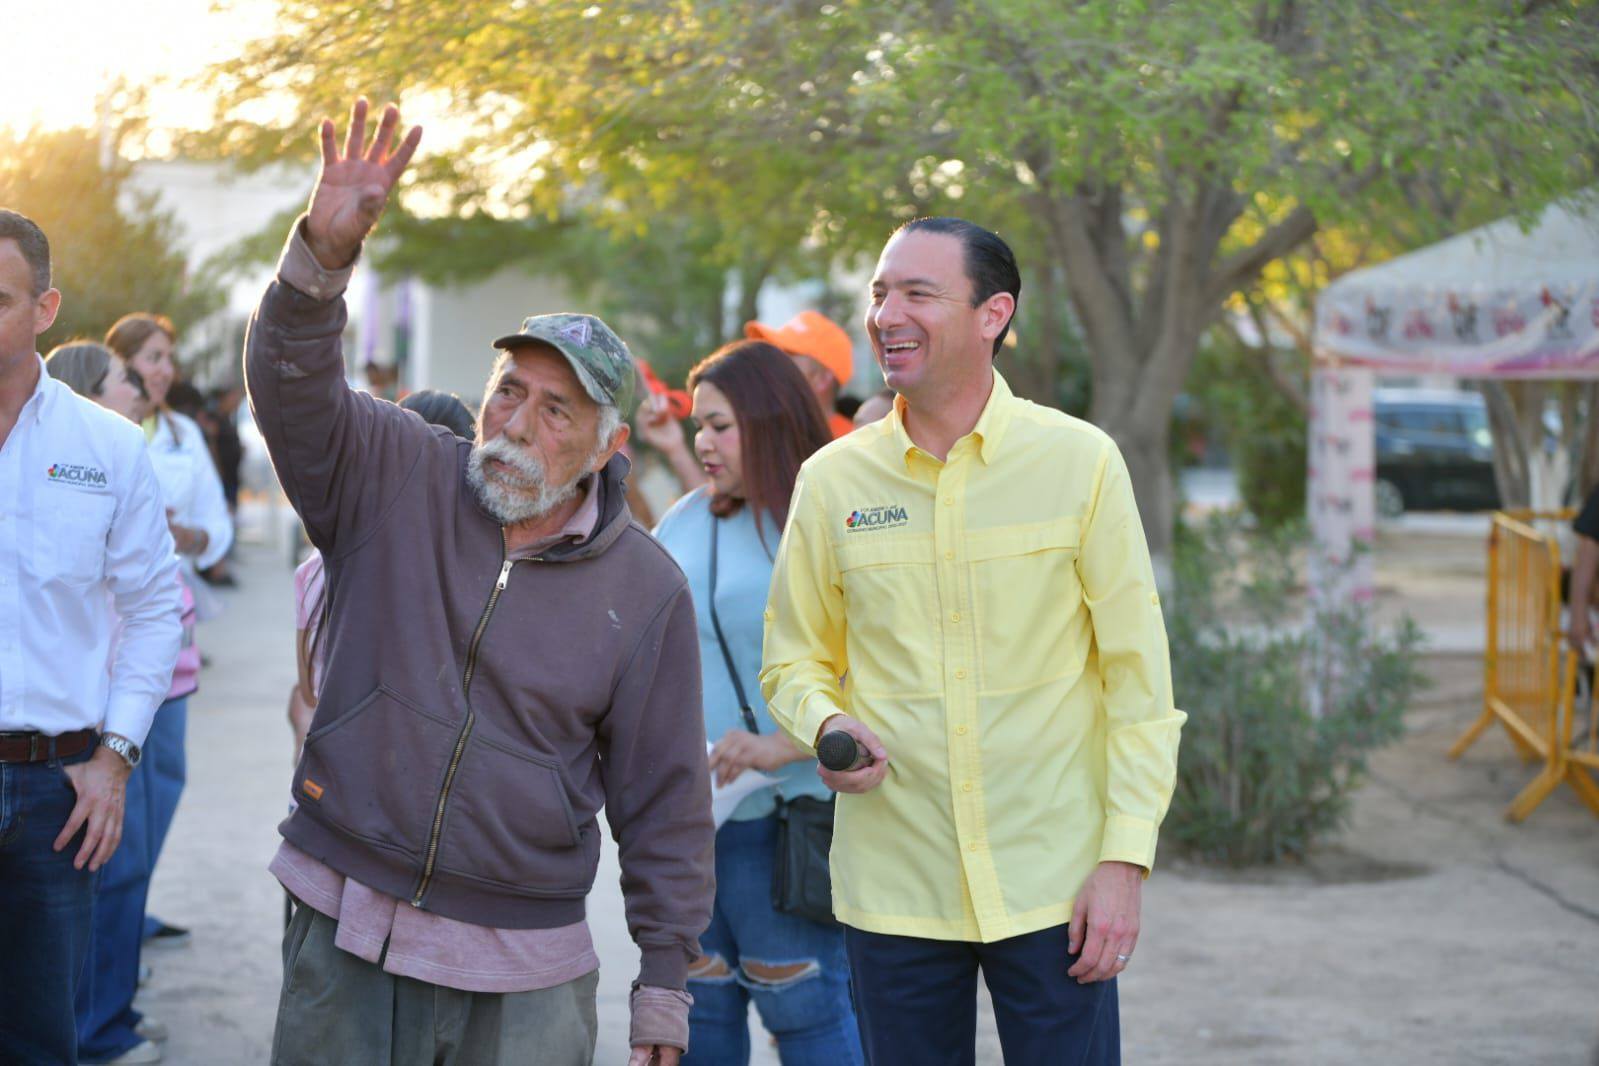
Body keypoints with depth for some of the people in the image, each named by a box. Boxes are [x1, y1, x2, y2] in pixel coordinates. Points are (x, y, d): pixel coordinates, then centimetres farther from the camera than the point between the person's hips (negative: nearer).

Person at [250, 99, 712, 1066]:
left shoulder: (647, 589, -1)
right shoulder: (396, 481, 1)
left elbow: (664, 801, 1)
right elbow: (294, 384, -15)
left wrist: (665, 986, 1)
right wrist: (324, 250, -33)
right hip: (343, 945, 1)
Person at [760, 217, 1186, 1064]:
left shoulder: (1080, 462, -4)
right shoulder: (832, 479, 2)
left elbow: (1138, 672, -2)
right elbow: (794, 659, 12)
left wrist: (1126, 858, -8)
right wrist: (826, 725, -10)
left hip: (1052, 887, -2)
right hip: (893, 889, 2)